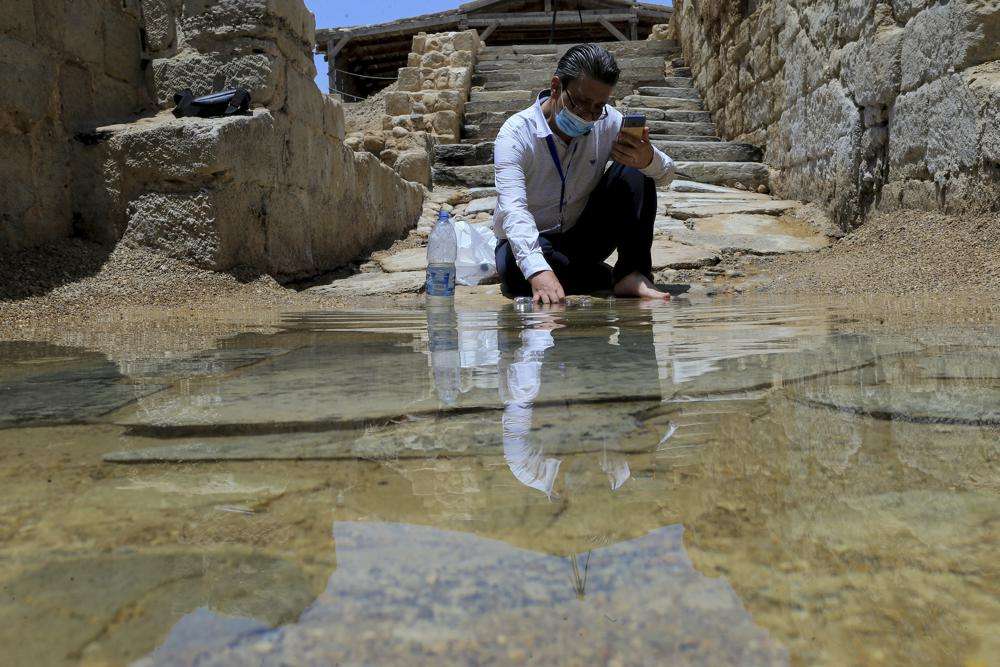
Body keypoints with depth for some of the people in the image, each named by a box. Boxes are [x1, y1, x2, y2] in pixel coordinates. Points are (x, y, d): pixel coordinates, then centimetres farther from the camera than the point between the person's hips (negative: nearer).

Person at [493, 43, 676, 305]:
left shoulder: (607, 121, -8)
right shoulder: (516, 133, -21)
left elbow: (666, 173, -4)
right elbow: (512, 208, -35)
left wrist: (649, 159, -32)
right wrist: (538, 270, -53)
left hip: (584, 237, 3)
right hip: (530, 242, -3)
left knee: (633, 171, -16)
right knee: (515, 267, -39)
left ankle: (634, 274, -21)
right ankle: (612, 277, -18)